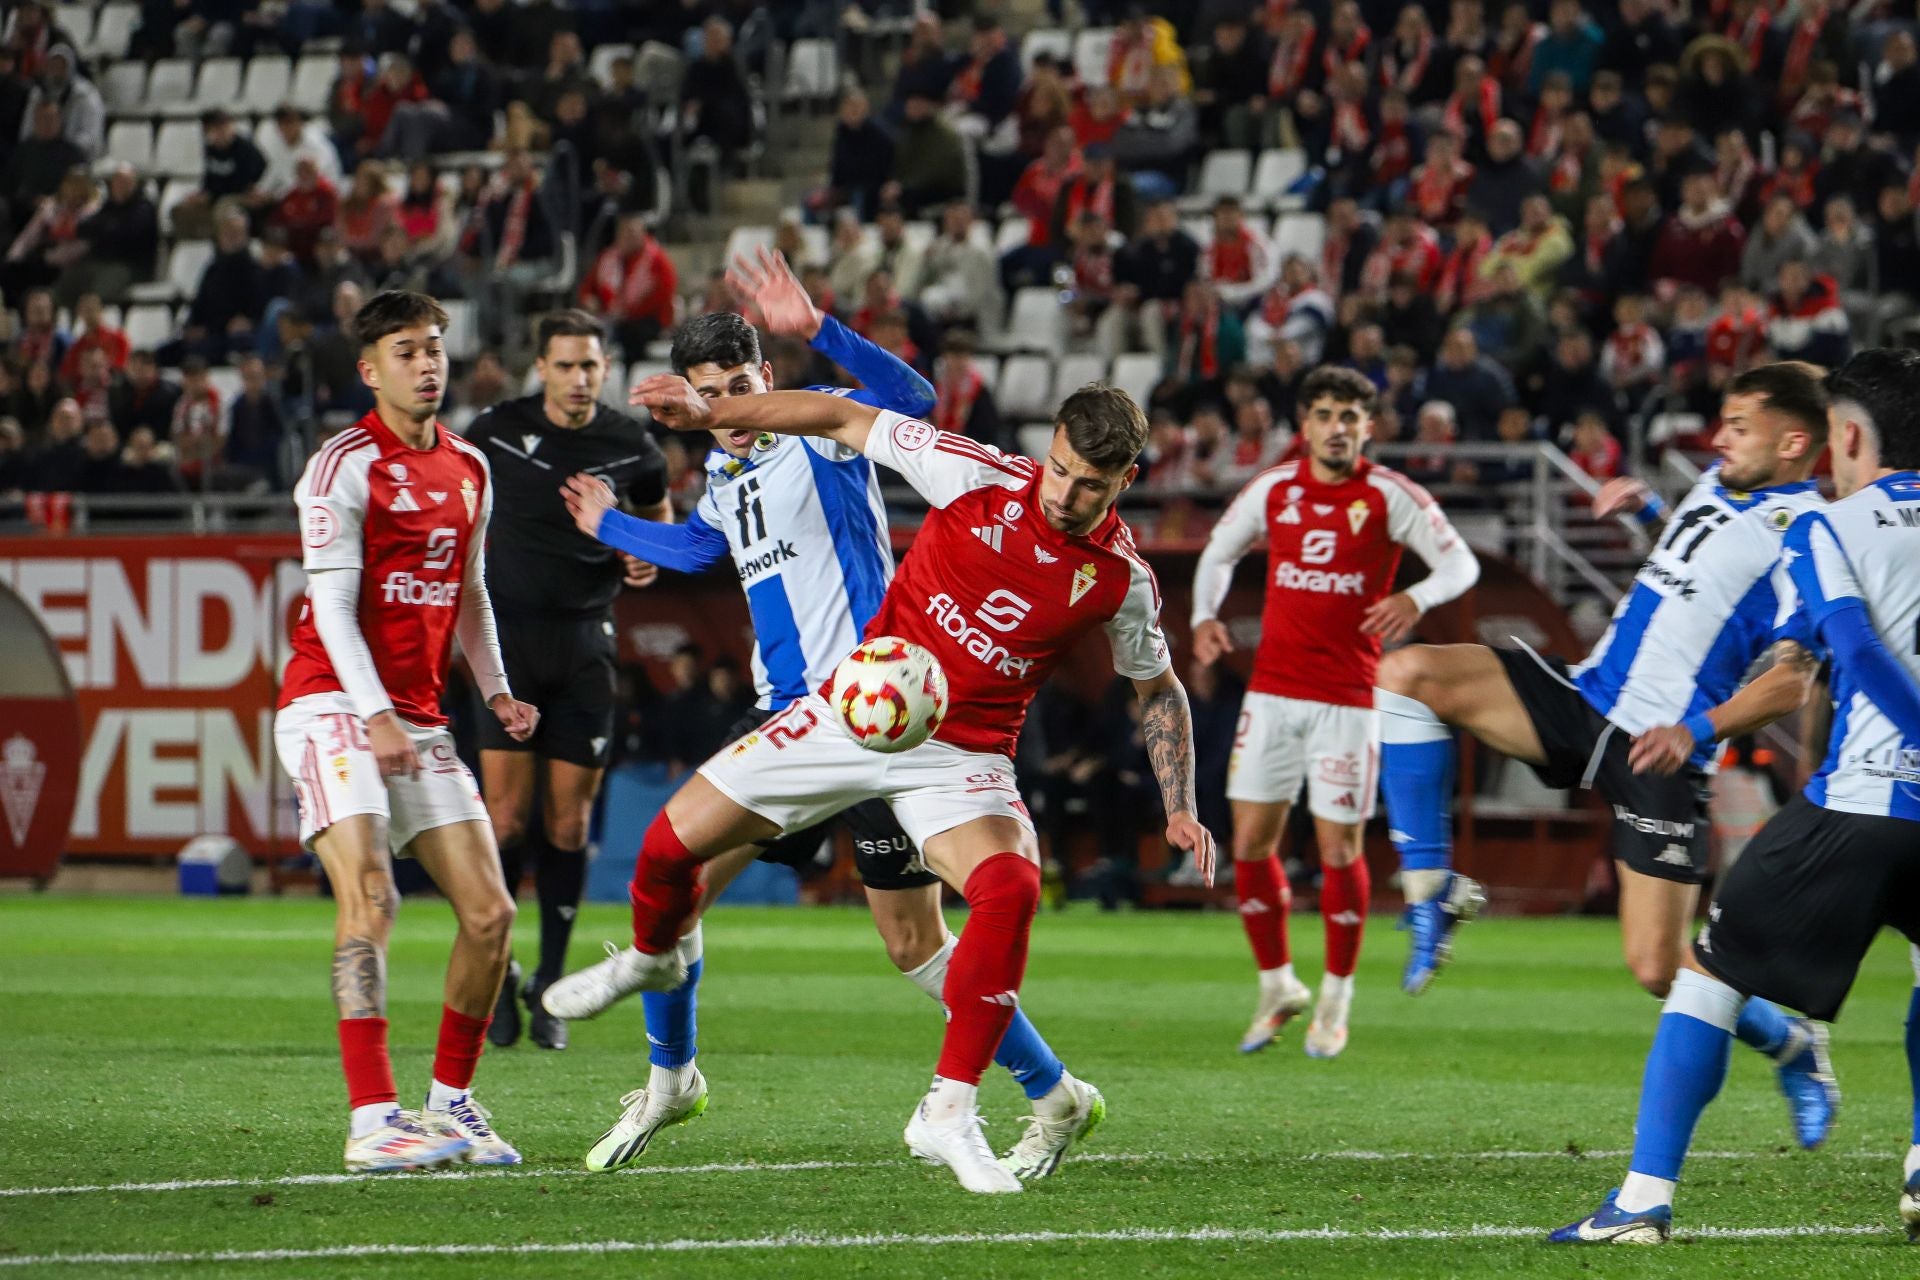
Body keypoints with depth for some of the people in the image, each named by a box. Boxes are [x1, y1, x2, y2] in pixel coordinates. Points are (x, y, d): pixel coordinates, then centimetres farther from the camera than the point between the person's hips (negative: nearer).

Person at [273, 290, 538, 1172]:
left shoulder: (469, 469, 15)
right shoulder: (345, 467, -8)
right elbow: (333, 605, -14)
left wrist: (495, 688, 14)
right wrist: (378, 715, -23)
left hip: (419, 720, 7)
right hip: (335, 706, -7)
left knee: (489, 911, 1)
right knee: (369, 893, -22)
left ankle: (450, 1102, 16)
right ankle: (372, 1122, -28)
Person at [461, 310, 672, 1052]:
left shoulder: (628, 446, 2)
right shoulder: (499, 430, -2)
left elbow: (657, 511, 22)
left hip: (586, 641, 2)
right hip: (511, 636, -2)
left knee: (568, 824, 2)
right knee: (507, 816, -8)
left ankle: (550, 986, 13)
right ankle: (495, 973, 7)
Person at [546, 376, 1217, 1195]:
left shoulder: (1122, 579, -8)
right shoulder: (979, 477, -12)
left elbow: (1158, 689, 11)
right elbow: (846, 421, -4)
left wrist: (1180, 810, 4)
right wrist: (713, 413, -11)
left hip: (964, 757, -1)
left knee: (1010, 890, -31)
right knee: (674, 837, 1)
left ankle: (948, 1115, -20)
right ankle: (651, 958, 38)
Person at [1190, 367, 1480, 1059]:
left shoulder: (1390, 496, -4)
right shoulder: (1272, 488, 5)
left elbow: (1461, 563, -3)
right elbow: (1218, 552, 19)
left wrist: (1417, 597, -24)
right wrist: (1205, 615, 1)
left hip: (1346, 697, -3)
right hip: (1273, 687, 3)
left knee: (1339, 849, -3)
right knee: (1251, 843, 1)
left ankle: (1336, 1000, 14)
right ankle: (1277, 987, 19)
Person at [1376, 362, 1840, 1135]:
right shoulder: (1717, 487, 14)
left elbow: (1792, 681, -18)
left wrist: (1699, 730, -29)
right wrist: (1646, 507, 22)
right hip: (1584, 697, 8)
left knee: (1658, 971, -10)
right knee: (1407, 674, -11)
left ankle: (1793, 1047, 21)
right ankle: (1431, 890, -6)